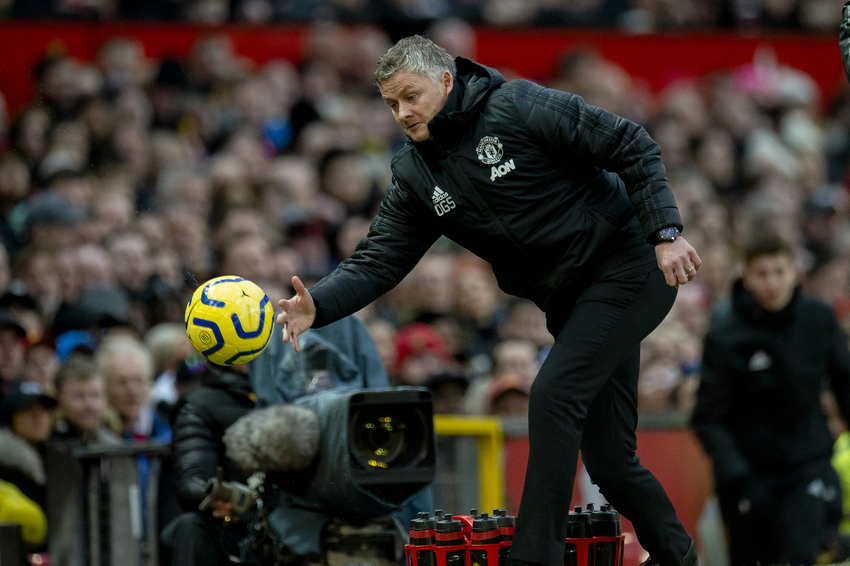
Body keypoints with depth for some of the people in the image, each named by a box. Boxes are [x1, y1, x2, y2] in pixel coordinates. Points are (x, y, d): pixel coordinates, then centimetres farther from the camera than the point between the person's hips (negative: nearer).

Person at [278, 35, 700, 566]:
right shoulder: (416, 176, 4)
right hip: (568, 299, 7)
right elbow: (376, 262, -1)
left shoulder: (518, 106, -15)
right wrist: (317, 305, -19)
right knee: (607, 458, 8)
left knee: (553, 396, -21)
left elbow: (632, 146, -14)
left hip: (629, 264, -7)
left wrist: (665, 233, -21)